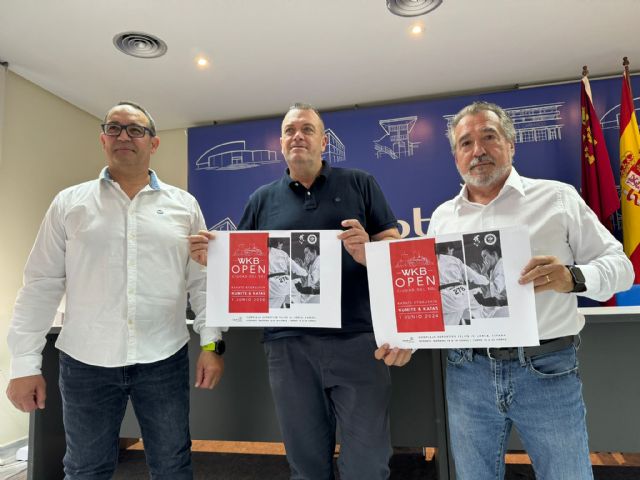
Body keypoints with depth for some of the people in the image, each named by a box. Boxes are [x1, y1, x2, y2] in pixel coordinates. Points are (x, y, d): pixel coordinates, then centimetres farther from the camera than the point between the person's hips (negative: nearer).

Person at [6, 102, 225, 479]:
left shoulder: (184, 206, 4)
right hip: (86, 361, 1)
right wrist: (26, 362, 0)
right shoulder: (70, 203, 4)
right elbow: (42, 285, 3)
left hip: (165, 360, 0)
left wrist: (211, 343, -3)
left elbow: (202, 281, 3)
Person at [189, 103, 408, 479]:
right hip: (288, 347, 2)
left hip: (358, 342, -2)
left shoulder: (360, 185, 7)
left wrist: (368, 253, -18)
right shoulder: (263, 199, 13)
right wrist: (213, 258, -7)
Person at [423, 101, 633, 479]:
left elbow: (619, 265, 0)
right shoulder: (442, 217, 8)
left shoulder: (558, 198, 1)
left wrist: (573, 278, -21)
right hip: (467, 373, 3)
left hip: (547, 370, -2)